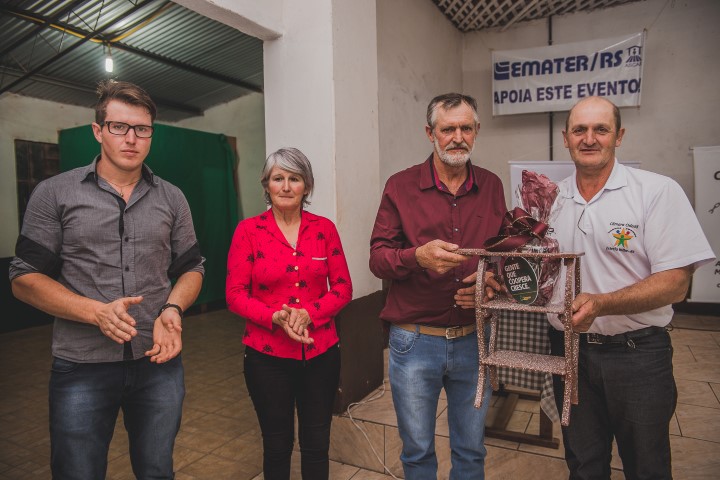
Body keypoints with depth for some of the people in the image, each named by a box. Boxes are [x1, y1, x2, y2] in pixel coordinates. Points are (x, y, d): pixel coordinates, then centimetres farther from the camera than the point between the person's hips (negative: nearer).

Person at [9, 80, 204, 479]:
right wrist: (97, 312, -17)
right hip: (81, 369, -2)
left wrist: (172, 309, -11)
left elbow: (191, 268, 10)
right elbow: (25, 279, -2)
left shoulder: (172, 199, 6)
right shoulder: (54, 194, -2)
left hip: (159, 361, 3)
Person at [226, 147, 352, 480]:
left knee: (317, 445, 15)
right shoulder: (248, 230, -5)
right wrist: (275, 317, -22)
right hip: (268, 355, -1)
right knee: (277, 445, 16)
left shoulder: (324, 228, 0)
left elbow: (343, 287, 0)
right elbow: (235, 295, -6)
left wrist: (308, 313, -17)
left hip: (321, 353, 2)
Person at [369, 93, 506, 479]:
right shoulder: (400, 186, -5)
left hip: (473, 341, 3)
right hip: (414, 342, -2)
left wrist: (489, 281, -10)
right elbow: (377, 257, -7)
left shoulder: (491, 187, 4)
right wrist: (418, 256, -27)